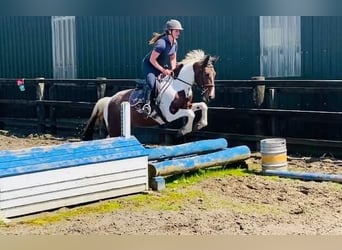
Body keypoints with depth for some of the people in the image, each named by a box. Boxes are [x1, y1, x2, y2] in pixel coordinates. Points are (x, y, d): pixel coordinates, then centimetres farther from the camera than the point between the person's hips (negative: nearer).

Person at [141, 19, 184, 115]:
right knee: (151, 83, -32)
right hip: (149, 65, -9)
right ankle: (146, 103, -16)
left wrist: (172, 69, -8)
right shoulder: (161, 43, -28)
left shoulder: (175, 44, -1)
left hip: (162, 66, 9)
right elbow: (152, 60, -25)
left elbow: (173, 58, 10)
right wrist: (163, 70, -22)